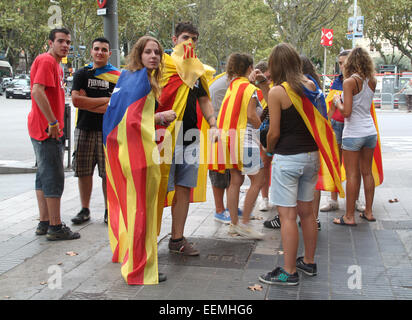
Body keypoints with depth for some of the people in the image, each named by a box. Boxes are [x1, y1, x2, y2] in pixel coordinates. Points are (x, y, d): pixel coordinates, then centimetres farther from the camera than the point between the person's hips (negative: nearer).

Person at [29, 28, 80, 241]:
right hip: (47, 130, -11)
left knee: (44, 175, 13)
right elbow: (37, 91, -25)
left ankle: (44, 223, 20)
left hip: (47, 129, 11)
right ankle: (55, 227, -2)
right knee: (54, 177, -7)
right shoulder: (46, 61, -12)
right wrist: (53, 122, -24)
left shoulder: (55, 64, 19)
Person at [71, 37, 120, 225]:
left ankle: (109, 210, 11)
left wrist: (86, 102, -9)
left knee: (108, 173, 0)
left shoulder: (117, 76, 3)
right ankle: (85, 210, 16)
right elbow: (76, 100, -3)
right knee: (84, 171, 6)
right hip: (84, 129, 2)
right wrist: (105, 100, -6)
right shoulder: (82, 74, 10)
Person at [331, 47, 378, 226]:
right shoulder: (372, 81, 6)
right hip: (370, 132, 6)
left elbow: (346, 111, -17)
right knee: (367, 172, 14)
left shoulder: (350, 82, -13)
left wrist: (337, 102, 1)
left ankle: (349, 216, 6)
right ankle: (368, 212, 22)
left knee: (352, 175, 0)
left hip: (353, 134, -6)